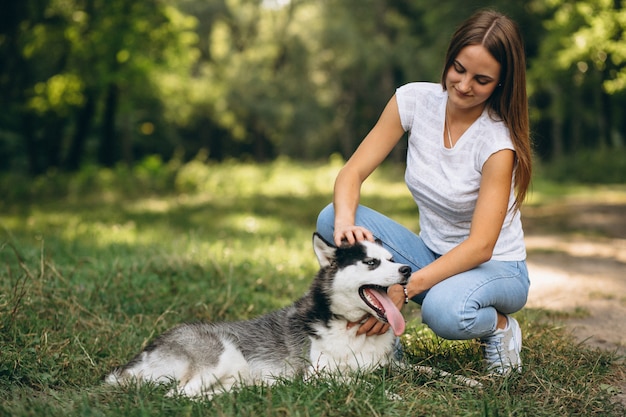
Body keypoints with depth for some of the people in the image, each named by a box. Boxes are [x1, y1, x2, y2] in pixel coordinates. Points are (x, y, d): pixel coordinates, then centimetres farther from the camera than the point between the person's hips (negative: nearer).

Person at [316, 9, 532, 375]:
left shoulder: (499, 140, -22)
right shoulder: (415, 100, -9)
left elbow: (481, 246, -27)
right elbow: (353, 172, -11)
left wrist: (405, 290, -37)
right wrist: (346, 221, -34)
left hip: (496, 268, -4)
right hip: (432, 255, 4)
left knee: (444, 310, -40)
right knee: (332, 218, -20)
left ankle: (499, 325, -3)